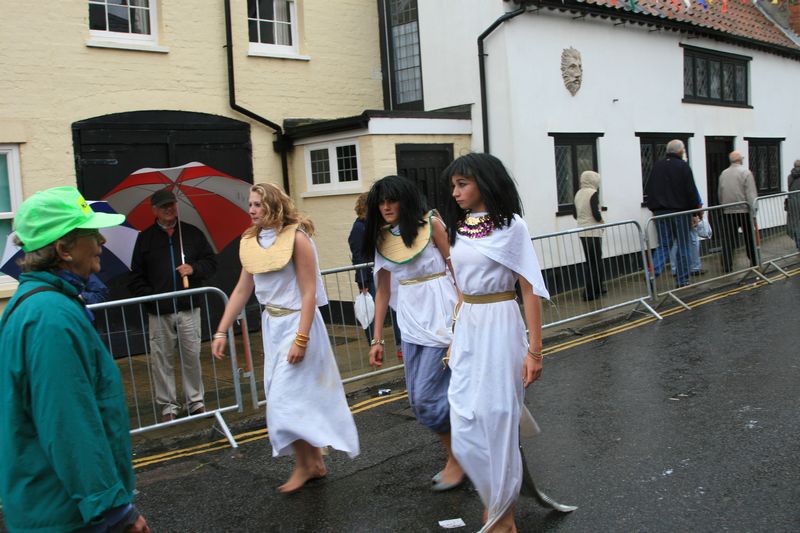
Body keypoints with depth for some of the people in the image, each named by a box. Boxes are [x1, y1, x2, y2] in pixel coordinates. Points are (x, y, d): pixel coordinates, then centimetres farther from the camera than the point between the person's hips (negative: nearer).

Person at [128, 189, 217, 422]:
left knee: (192, 356, 6)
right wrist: (150, 296, -8)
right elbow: (136, 278, 6)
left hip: (189, 309, 1)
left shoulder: (193, 233, 7)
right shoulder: (145, 238, 6)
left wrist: (194, 268, -9)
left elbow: (211, 262, 10)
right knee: (162, 359, 3)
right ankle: (168, 405, 15)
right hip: (159, 312, 0)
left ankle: (195, 401, 19)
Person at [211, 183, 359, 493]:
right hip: (272, 324, 7)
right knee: (302, 397, 13)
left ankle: (304, 466, 13)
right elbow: (241, 291, 9)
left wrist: (301, 338, -22)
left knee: (286, 399, -6)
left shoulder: (297, 238, -14)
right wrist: (221, 331, 5)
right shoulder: (251, 243, 5)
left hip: (297, 322, -7)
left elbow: (309, 293, -17)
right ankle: (316, 463, 27)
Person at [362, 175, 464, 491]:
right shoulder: (382, 238, 8)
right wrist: (377, 339, 11)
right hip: (410, 322, 6)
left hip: (440, 317, -6)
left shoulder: (430, 224, -7)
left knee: (426, 398, -7)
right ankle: (457, 458, 29)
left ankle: (458, 458, 16)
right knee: (418, 402, 10)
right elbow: (383, 290, 12)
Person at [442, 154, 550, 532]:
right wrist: (453, 339, 13)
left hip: (499, 325, -5)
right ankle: (498, 499, 29)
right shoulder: (459, 228, 9)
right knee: (465, 427, 5)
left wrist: (534, 350, -14)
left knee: (497, 421, 2)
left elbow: (530, 289, -10)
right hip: (466, 328, 6)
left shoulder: (511, 226, -8)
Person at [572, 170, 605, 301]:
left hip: (582, 232, 7)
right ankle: (590, 293, -2)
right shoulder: (593, 193, -12)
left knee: (589, 261, 13)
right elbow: (596, 213, -19)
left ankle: (596, 289, 21)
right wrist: (602, 222, -1)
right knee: (595, 261, -1)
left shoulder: (578, 193, 9)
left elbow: (575, 214, 13)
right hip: (593, 232, -7)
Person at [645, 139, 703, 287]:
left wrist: (654, 208, 19)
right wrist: (697, 208, 0)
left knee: (663, 244, 9)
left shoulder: (657, 166, 7)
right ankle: (682, 280, 9)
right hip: (680, 211, -4)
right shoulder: (683, 166, -8)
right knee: (683, 246, 6)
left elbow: (649, 190, 12)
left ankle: (654, 272, -14)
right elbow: (691, 190, -10)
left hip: (660, 212, 4)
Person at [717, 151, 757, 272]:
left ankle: (726, 265, -5)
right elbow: (751, 193, -13)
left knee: (728, 239, 2)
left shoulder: (723, 174, 6)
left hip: (728, 212, 3)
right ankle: (754, 261, 22)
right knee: (750, 237, 12)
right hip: (744, 211, -3)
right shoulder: (746, 172, -7)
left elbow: (720, 194, 12)